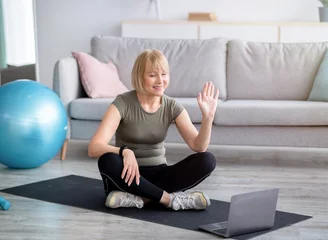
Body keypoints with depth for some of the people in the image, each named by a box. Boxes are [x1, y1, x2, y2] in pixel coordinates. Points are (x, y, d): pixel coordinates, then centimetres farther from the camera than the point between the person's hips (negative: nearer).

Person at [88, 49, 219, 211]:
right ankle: (169, 198, -26)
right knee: (108, 160, -37)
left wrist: (208, 116, -29)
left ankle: (142, 197, -24)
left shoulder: (172, 107, -2)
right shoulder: (123, 103, -13)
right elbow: (93, 148, -23)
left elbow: (198, 146, -12)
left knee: (207, 161, -21)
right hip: (128, 176, -3)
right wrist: (124, 151, -41)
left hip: (157, 175, 3)